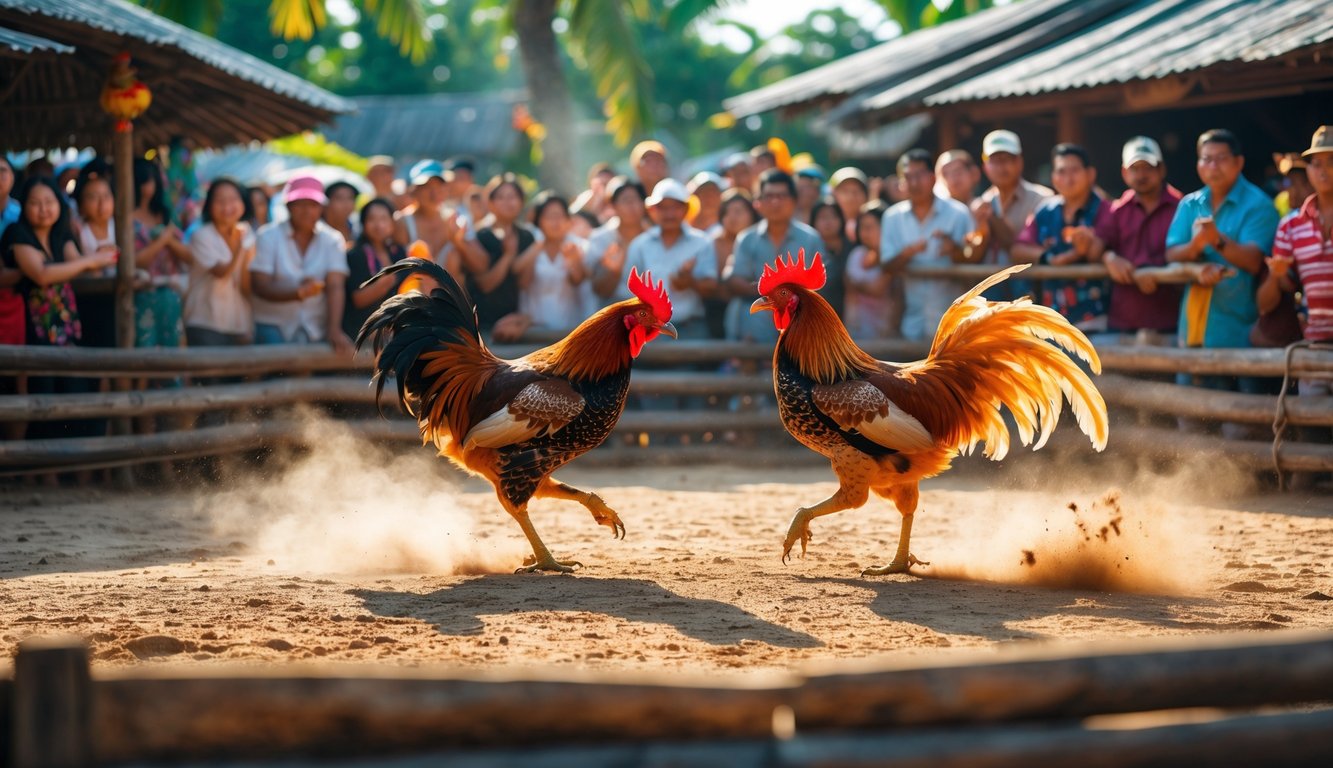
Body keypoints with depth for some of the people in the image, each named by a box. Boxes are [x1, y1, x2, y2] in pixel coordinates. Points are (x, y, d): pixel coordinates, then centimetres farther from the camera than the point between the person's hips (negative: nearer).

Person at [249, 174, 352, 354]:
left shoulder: (332, 241, 5)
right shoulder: (268, 237, -1)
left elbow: (335, 287, -8)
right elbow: (259, 286, -8)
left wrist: (334, 330, -22)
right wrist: (298, 293, -25)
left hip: (317, 331, 2)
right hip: (274, 328, -2)